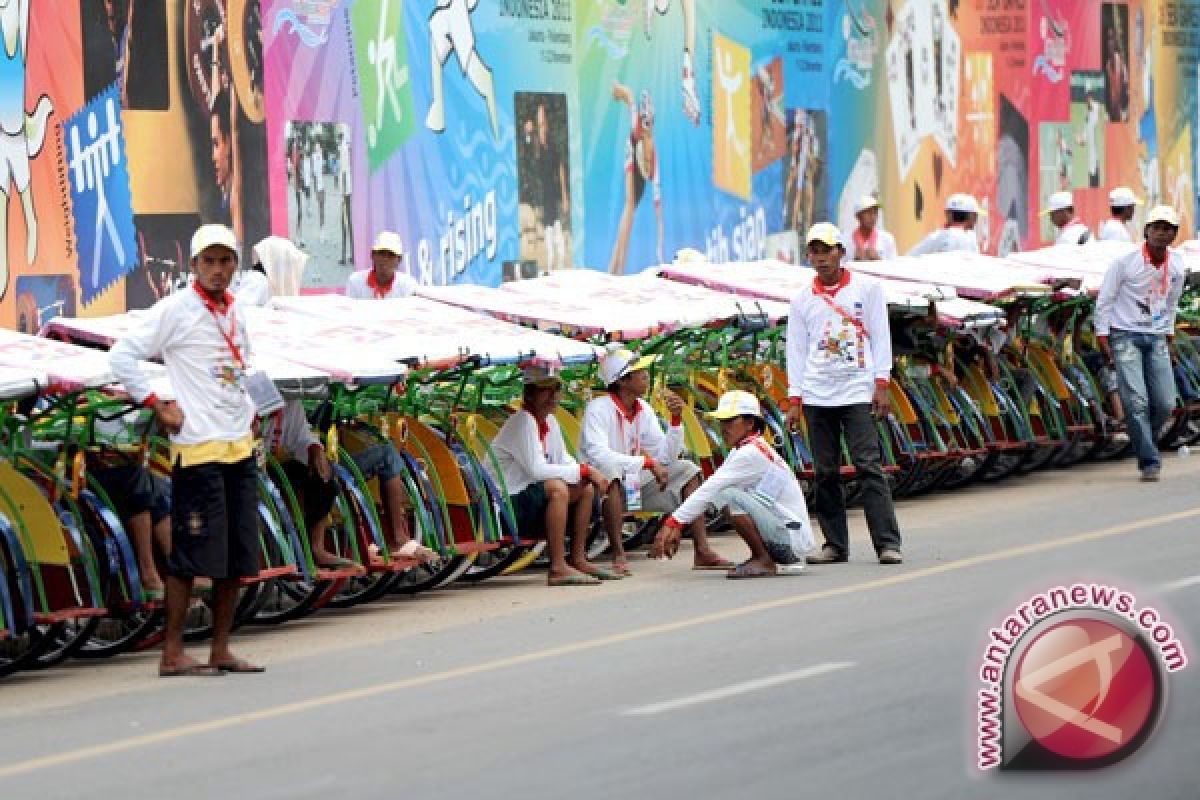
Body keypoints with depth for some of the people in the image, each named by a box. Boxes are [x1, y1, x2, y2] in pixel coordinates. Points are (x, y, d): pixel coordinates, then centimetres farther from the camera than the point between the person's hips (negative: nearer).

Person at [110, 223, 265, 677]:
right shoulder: (175, 310, -7)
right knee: (193, 552, -7)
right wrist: (157, 406, -12)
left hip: (240, 447, 7)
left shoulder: (235, 315, 14)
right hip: (197, 447, -7)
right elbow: (122, 357, -11)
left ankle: (220, 651, 13)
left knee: (237, 555, 7)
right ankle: (173, 654, -2)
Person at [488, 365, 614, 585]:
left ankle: (578, 559, 8)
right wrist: (584, 470, -21)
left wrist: (591, 473, -5)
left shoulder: (550, 422, 9)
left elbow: (564, 461, 16)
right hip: (504, 503, -9)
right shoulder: (522, 422, -18)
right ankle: (558, 568, -32)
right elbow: (537, 469, -26)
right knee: (556, 488, -31)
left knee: (587, 489, 5)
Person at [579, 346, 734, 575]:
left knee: (688, 470, -2)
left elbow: (666, 457, 3)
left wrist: (676, 419, -10)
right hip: (606, 488, -7)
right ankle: (618, 554, -36)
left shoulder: (644, 410, 4)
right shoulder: (598, 408, -17)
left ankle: (702, 551, -10)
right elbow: (598, 455, -32)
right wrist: (647, 463, -32)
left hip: (638, 486, 7)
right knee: (610, 472, -39)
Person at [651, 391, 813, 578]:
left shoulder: (751, 452, -16)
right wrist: (676, 527, 3)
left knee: (728, 495, -23)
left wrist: (673, 523, -22)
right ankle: (766, 558, 13)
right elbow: (709, 490, 11)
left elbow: (710, 489, -21)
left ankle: (764, 562, -13)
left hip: (794, 537, -10)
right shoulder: (740, 451, 13)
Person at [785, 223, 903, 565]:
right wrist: (794, 400, 6)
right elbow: (796, 350, 12)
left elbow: (880, 337, 4)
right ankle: (835, 545, 7)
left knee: (869, 466, -10)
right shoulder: (802, 299, 12)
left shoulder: (867, 288, 5)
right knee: (826, 472, 2)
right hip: (816, 396, 3)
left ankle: (888, 543, -11)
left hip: (857, 392, -3)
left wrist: (881, 385, -4)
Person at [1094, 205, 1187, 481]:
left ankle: (1143, 442, 25)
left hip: (1156, 339, 5)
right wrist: (1103, 342, -9)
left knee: (1165, 404, -1)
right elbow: (1104, 301, -5)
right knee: (1136, 401, -15)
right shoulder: (1124, 263, -10)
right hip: (1125, 337, -5)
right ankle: (1149, 461, -9)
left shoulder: (1177, 266, 4)